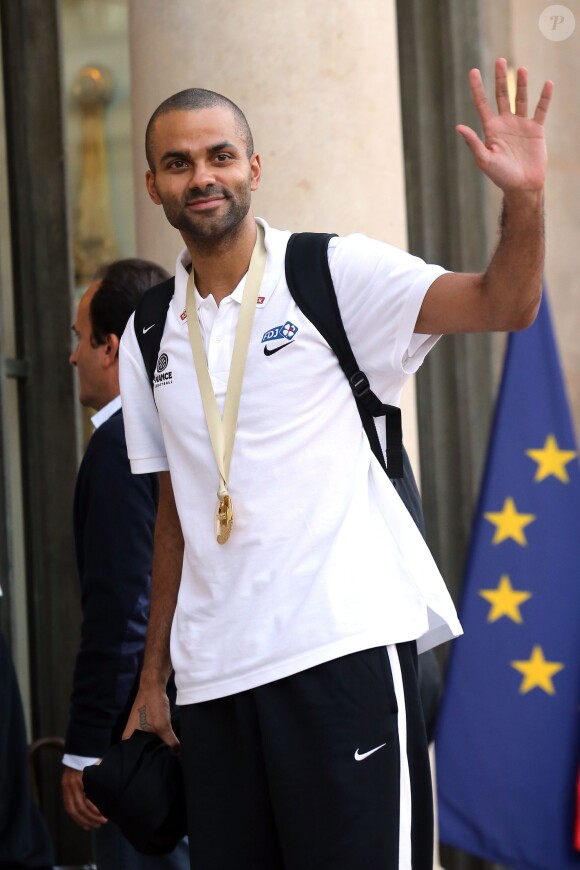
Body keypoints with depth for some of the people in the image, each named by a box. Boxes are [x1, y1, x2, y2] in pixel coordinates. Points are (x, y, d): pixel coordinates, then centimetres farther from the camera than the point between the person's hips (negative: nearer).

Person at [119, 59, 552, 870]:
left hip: (346, 645, -4)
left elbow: (505, 304, -11)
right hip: (213, 672, 5)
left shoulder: (334, 272, 0)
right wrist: (153, 677, 17)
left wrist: (524, 198, -29)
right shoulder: (149, 336, 13)